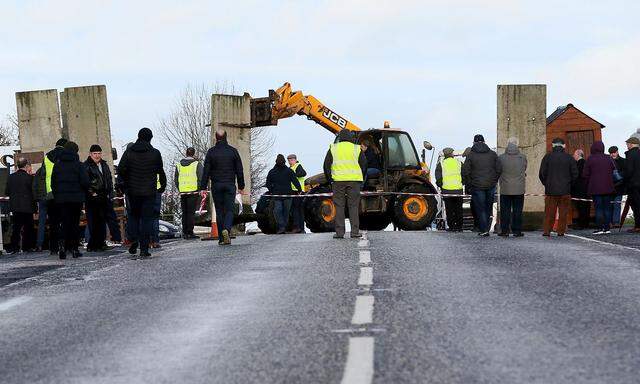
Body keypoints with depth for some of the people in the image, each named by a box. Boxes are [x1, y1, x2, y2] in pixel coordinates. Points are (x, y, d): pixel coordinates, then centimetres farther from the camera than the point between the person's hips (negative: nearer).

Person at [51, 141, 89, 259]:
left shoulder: (57, 165, 6)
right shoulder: (78, 165, -6)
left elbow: (53, 183, 8)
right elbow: (85, 182, -9)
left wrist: (56, 196, 16)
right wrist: (84, 191, 12)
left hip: (61, 199, 2)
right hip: (76, 199, -2)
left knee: (65, 223, 3)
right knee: (75, 223, 5)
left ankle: (64, 244, -19)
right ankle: (74, 248, 3)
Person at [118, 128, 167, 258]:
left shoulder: (129, 152, -1)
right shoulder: (155, 153, -2)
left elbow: (121, 169, -8)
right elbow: (161, 171, 3)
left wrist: (124, 183, 7)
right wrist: (163, 186, 17)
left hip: (132, 191, 1)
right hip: (149, 192, -1)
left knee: (133, 216, 17)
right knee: (146, 218, 1)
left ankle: (133, 240, -3)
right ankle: (144, 249, -3)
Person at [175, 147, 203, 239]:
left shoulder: (179, 165, 10)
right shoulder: (197, 164, -3)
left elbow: (175, 179, 11)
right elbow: (201, 178, -7)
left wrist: (179, 189, 15)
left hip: (182, 192, 4)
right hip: (193, 192, -4)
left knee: (184, 213, 11)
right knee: (191, 212, -3)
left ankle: (185, 233, 10)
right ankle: (190, 233, -7)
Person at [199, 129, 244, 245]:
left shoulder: (211, 152, 0)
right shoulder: (233, 151, 2)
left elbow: (206, 171, -2)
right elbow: (239, 170, 3)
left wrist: (203, 187, 1)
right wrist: (241, 186, 10)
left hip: (216, 186, 0)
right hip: (230, 185, 0)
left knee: (219, 211, 6)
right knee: (229, 210, 2)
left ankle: (221, 238, 4)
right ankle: (226, 229, -25)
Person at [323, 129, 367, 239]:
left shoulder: (333, 148, 5)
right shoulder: (357, 149, 5)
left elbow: (326, 166, 5)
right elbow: (364, 165, 7)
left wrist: (330, 180, 13)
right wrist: (361, 180, 16)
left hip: (338, 180, 0)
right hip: (354, 180, 0)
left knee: (339, 206, 3)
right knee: (353, 206, 3)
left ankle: (339, 232, -1)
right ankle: (355, 231, -1)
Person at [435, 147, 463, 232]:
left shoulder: (441, 164, 2)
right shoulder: (459, 163, 8)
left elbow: (438, 179, -3)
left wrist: (440, 186, 13)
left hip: (446, 190, -2)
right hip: (458, 190, 2)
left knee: (449, 210, 5)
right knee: (458, 209, 10)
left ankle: (451, 227, 5)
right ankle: (459, 227, 11)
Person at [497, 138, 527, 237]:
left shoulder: (501, 158, -8)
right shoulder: (523, 158, -7)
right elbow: (524, 170, 7)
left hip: (505, 189, 0)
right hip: (519, 189, 0)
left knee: (505, 210, 7)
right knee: (517, 210, 6)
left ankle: (504, 230, 7)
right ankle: (517, 231, 6)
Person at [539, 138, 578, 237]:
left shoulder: (547, 157, -1)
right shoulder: (569, 158, 1)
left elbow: (542, 174, -1)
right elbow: (575, 174, 3)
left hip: (550, 190, 0)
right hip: (565, 191, 0)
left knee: (549, 212, 4)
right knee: (563, 212, 6)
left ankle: (546, 230, 0)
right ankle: (561, 231, 6)